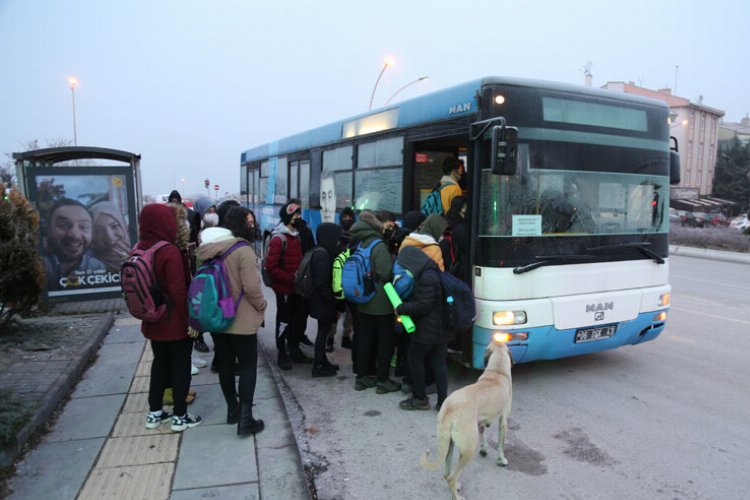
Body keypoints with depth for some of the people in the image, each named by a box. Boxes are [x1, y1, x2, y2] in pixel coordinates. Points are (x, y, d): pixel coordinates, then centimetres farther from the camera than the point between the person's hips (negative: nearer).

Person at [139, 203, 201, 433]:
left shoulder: (140, 249, 2)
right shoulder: (170, 252, -23)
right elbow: (179, 291, -23)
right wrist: (190, 319, -15)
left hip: (153, 320, 7)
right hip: (175, 321, -7)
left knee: (160, 362, 20)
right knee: (180, 365, 7)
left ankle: (154, 413, 29)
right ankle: (180, 416, 16)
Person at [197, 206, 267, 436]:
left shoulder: (207, 249, 4)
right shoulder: (243, 250, -20)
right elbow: (252, 288, -23)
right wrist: (261, 305, -5)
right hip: (242, 320, -7)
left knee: (225, 364, 17)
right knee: (248, 366, 4)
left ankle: (232, 409, 31)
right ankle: (245, 419, 5)